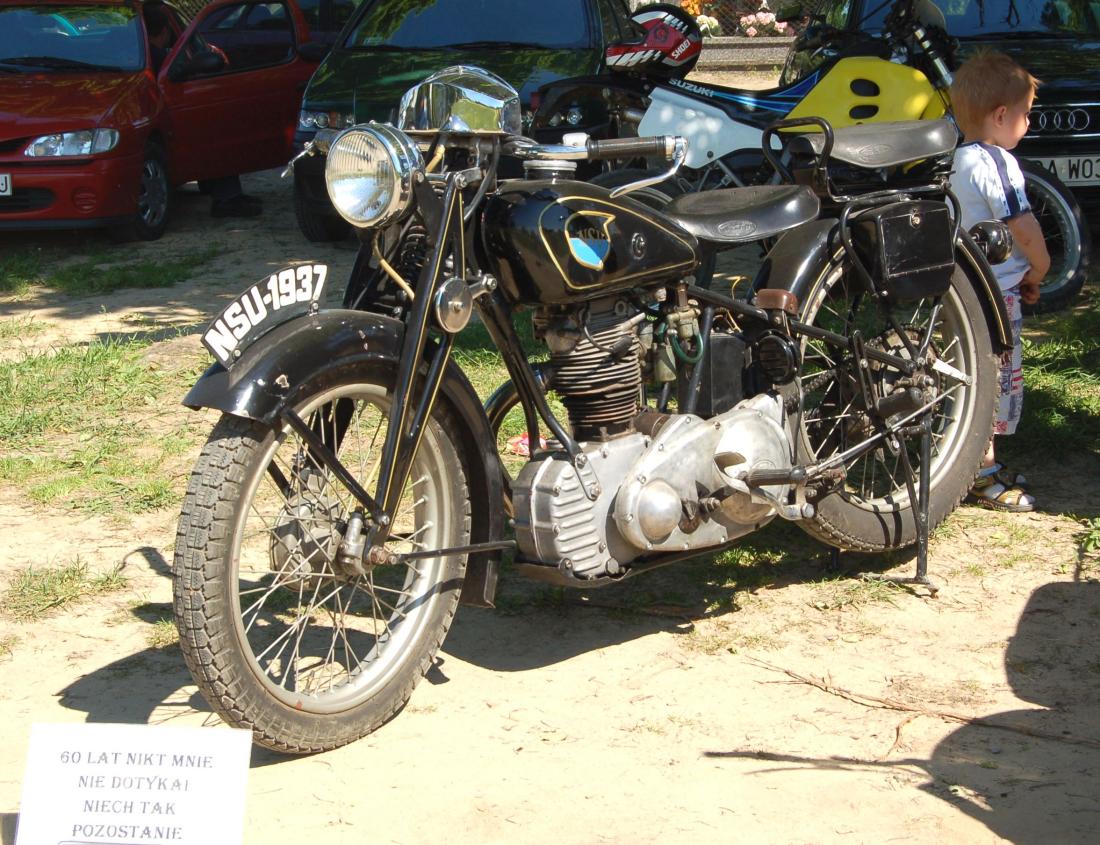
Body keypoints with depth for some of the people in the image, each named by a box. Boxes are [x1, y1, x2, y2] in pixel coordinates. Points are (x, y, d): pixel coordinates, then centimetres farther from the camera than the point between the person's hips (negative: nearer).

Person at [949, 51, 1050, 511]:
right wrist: (1039, 268, -3)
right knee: (999, 377, -2)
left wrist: (1024, 271, 13)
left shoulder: (962, 159, 12)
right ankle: (983, 475, 5)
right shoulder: (996, 163, -19)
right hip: (997, 291, -10)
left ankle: (985, 463, 28)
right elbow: (1024, 228, -21)